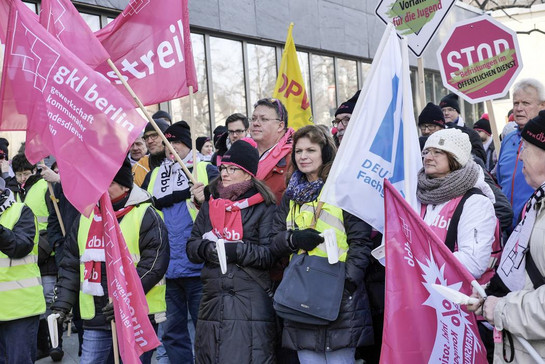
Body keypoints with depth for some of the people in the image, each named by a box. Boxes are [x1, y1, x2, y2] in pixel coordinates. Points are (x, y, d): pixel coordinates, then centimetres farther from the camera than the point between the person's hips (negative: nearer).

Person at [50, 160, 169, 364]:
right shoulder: (86, 217, 14)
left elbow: (155, 263, -14)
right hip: (96, 318, 5)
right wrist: (61, 304, 6)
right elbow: (71, 266, 16)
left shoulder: (145, 215, -5)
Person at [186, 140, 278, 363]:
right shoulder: (210, 205, 16)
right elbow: (191, 247, 12)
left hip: (252, 302, -5)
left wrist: (236, 250, -19)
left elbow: (270, 254, -8)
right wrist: (205, 248, -9)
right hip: (213, 301, 5)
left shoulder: (264, 207, -1)